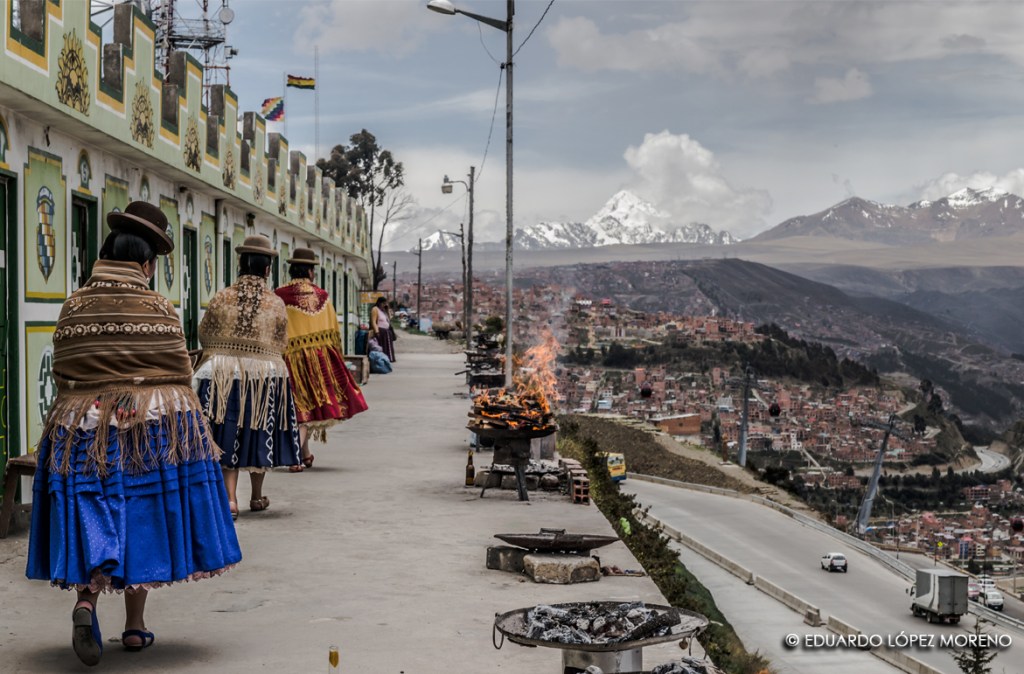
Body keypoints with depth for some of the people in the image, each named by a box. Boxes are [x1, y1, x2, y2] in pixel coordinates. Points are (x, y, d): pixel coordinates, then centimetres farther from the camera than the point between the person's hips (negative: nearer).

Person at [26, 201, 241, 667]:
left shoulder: (73, 307, 2)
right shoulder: (158, 308, -5)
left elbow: (62, 376, 5)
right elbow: (180, 375, -1)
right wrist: (194, 434, 11)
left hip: (83, 426, 2)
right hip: (154, 422, -1)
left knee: (93, 521, 5)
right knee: (143, 519, 9)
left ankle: (87, 596, -22)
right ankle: (135, 627, 16)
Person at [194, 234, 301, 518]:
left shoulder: (222, 297, -2)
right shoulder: (276, 303, -2)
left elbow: (204, 335, 8)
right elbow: (281, 344, 4)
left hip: (222, 372, 0)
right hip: (265, 374, 0)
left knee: (228, 434, 5)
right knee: (258, 433, 13)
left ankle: (230, 498, -6)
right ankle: (257, 497, 27)